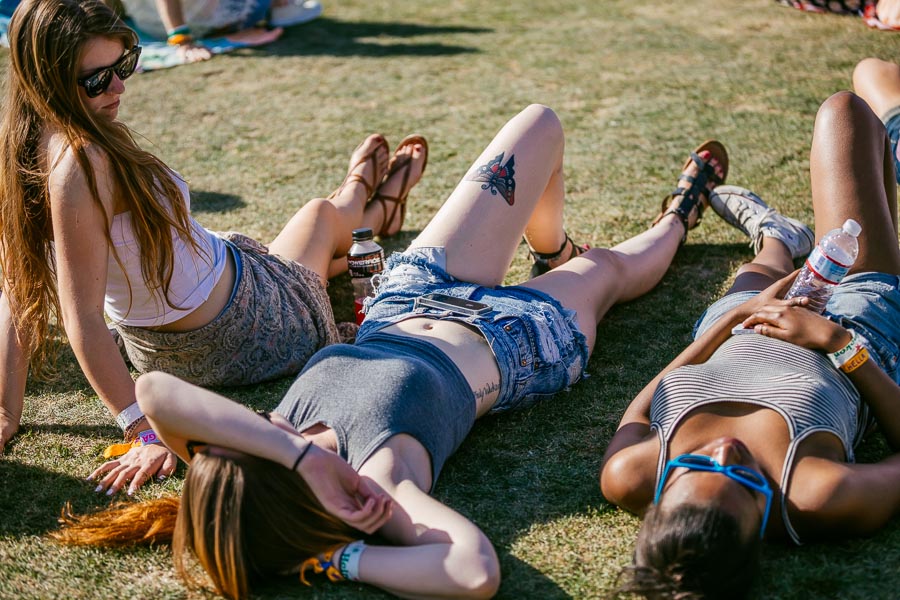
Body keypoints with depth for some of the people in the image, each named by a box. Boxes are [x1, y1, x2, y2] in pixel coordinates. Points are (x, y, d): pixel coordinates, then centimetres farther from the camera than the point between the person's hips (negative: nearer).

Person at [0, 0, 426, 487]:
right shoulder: (80, 162, -36)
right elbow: (82, 318, -36)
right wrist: (145, 431, -37)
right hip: (236, 339, -7)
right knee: (320, 214, 23)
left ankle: (375, 210, 67)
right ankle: (357, 195, 59)